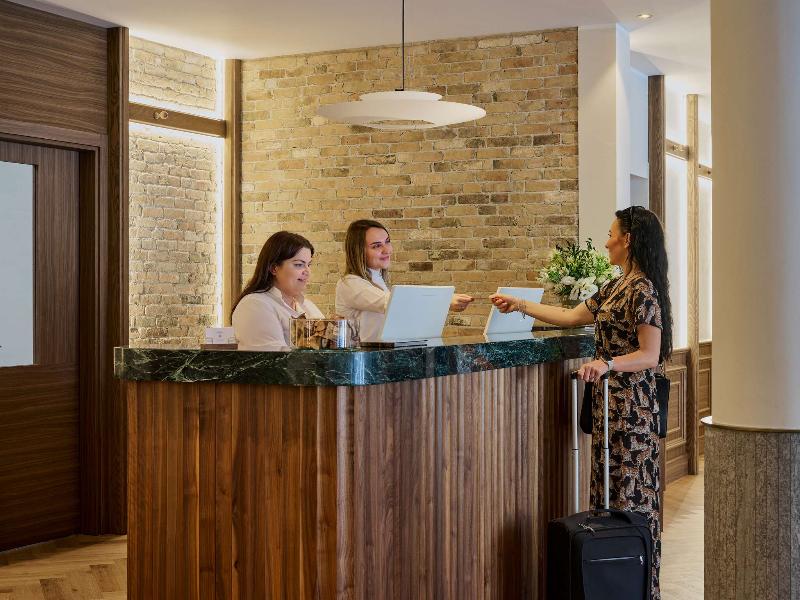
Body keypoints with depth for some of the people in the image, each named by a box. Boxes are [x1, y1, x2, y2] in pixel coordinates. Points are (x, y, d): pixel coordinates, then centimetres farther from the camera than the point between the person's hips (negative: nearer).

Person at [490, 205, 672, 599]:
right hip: (608, 401, 9)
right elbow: (570, 317, 23)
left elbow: (650, 355, -18)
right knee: (609, 488, 8)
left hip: (631, 403, -9)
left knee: (631, 492, -5)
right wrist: (520, 306, 25)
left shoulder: (643, 290, -13)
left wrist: (607, 364, -32)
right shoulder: (615, 288, 15)